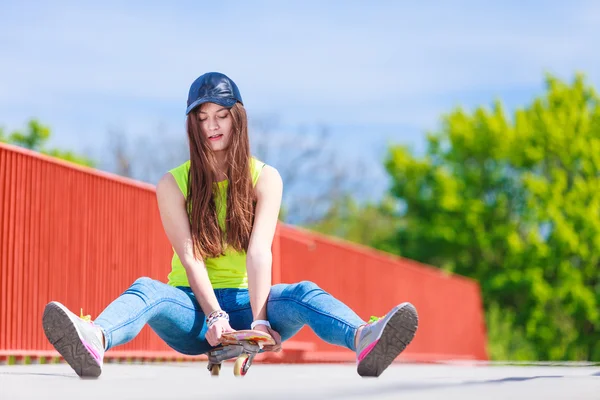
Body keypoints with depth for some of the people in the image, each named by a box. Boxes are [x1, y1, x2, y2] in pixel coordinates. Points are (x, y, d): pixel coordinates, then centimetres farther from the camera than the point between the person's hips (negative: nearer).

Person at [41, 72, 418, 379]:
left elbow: (259, 251, -13)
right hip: (193, 306, 0)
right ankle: (94, 343, -63)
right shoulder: (173, 183, 2)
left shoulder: (265, 178, 2)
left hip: (246, 299, 0)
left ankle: (365, 342, -58)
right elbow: (189, 257, -10)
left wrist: (259, 320, -26)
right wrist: (215, 316, -26)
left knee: (303, 293, -29)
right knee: (146, 289, -31)